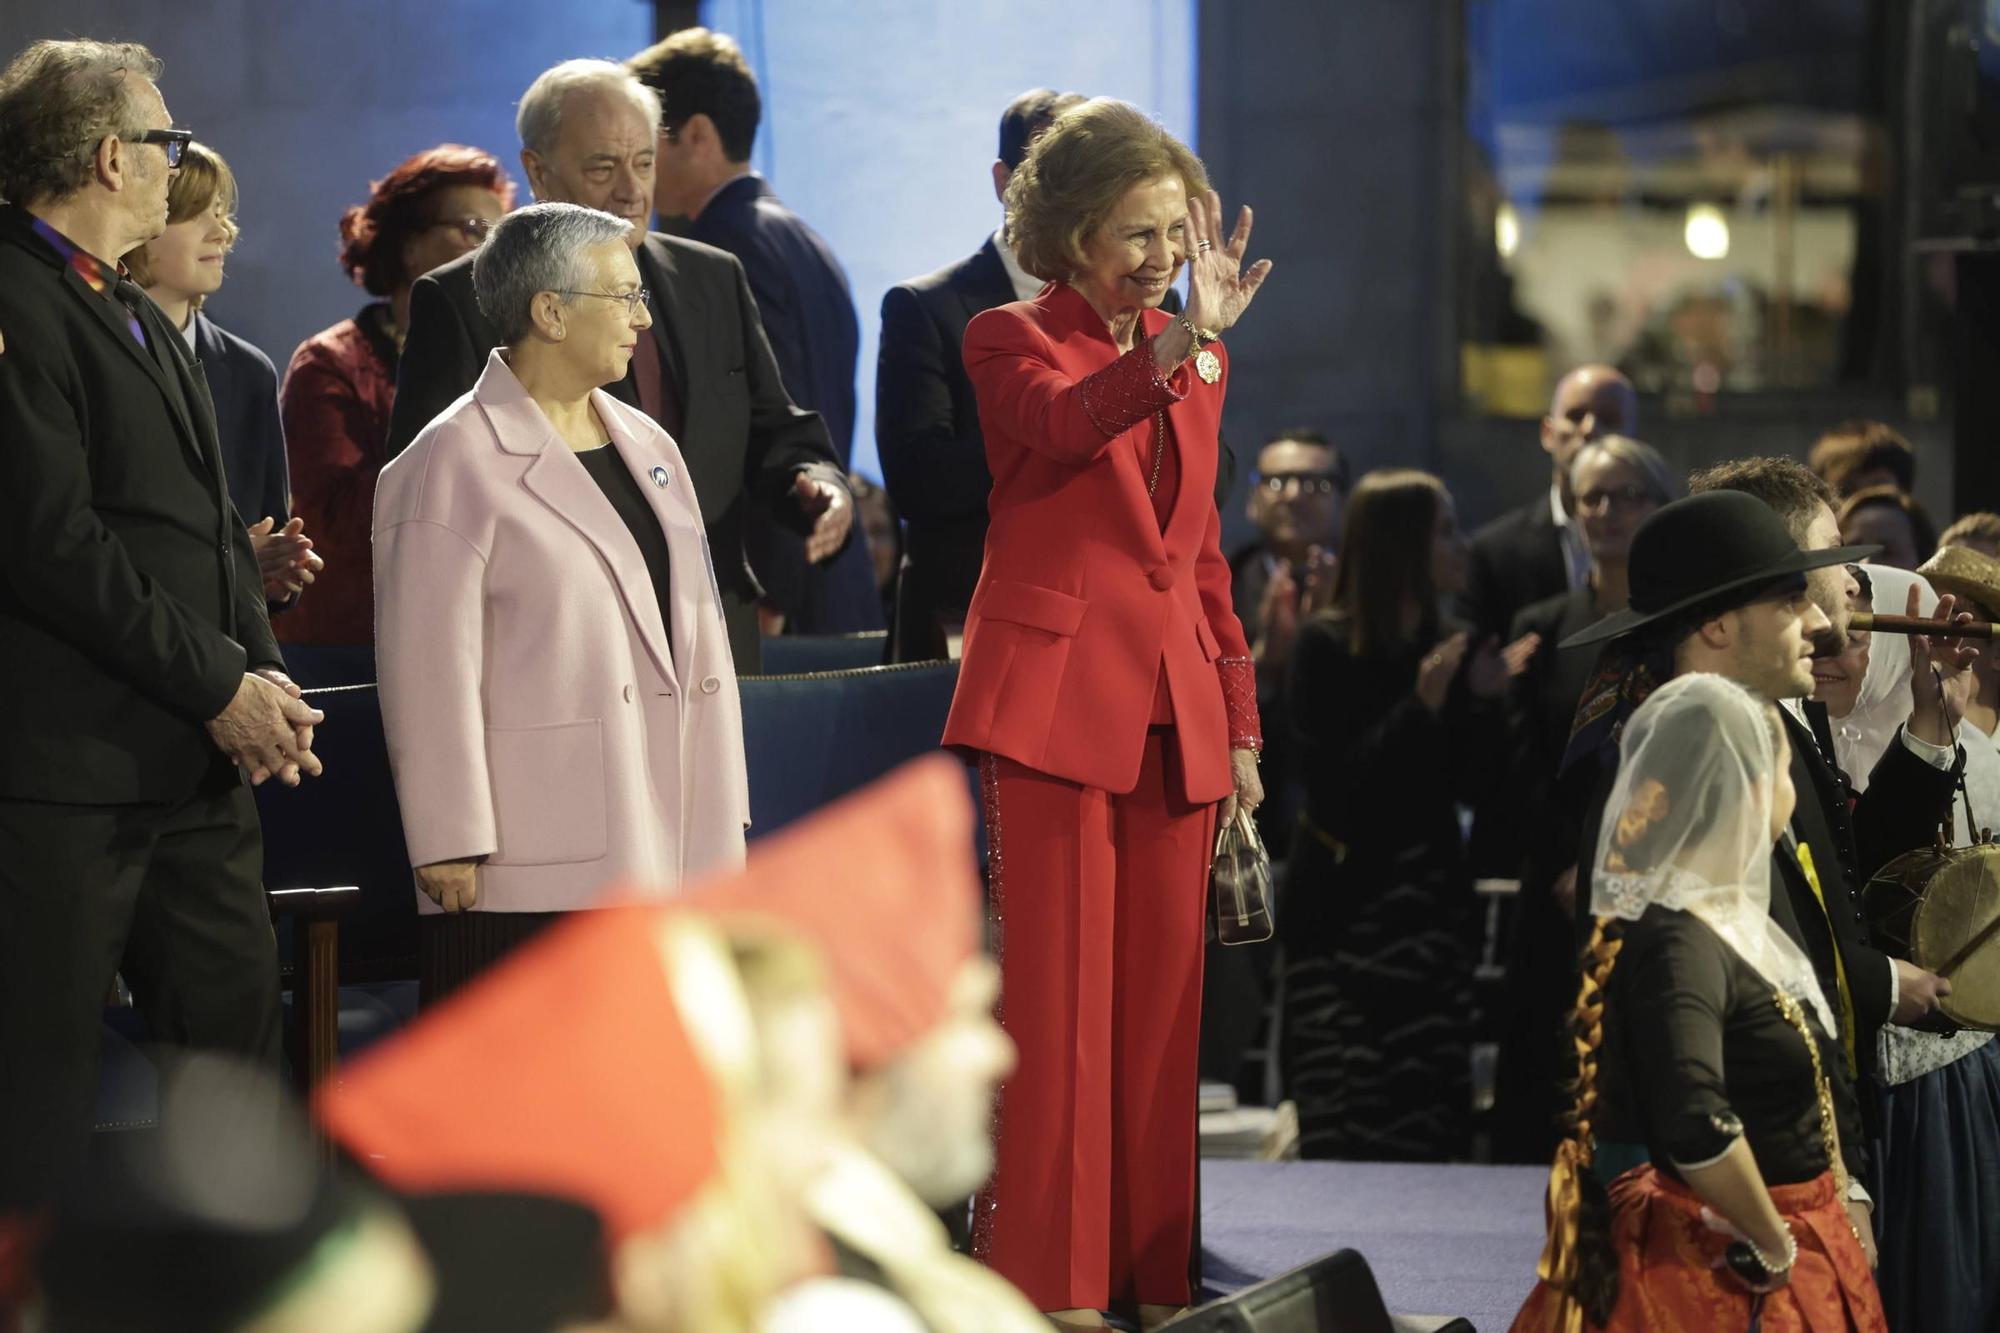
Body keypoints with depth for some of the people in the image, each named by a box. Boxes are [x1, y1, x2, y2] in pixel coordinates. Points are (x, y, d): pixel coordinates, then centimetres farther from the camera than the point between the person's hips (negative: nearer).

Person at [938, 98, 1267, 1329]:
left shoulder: (1197, 363, 17)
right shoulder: (1012, 342, -1)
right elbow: (1063, 423, -25)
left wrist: (1240, 721, 16)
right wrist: (1185, 341, -39)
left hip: (1176, 714, 6)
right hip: (1061, 697, -6)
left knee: (1163, 1003, 5)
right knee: (1060, 996, -6)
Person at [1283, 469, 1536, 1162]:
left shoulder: (1453, 646, 7)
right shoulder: (1326, 645, -7)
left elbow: (1471, 785, 6)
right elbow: (1333, 784, -15)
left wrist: (1484, 700, -9)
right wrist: (1420, 707, -20)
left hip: (1431, 895, 5)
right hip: (1346, 899, -4)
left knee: (1427, 1122, -1)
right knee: (1344, 1128, -8)